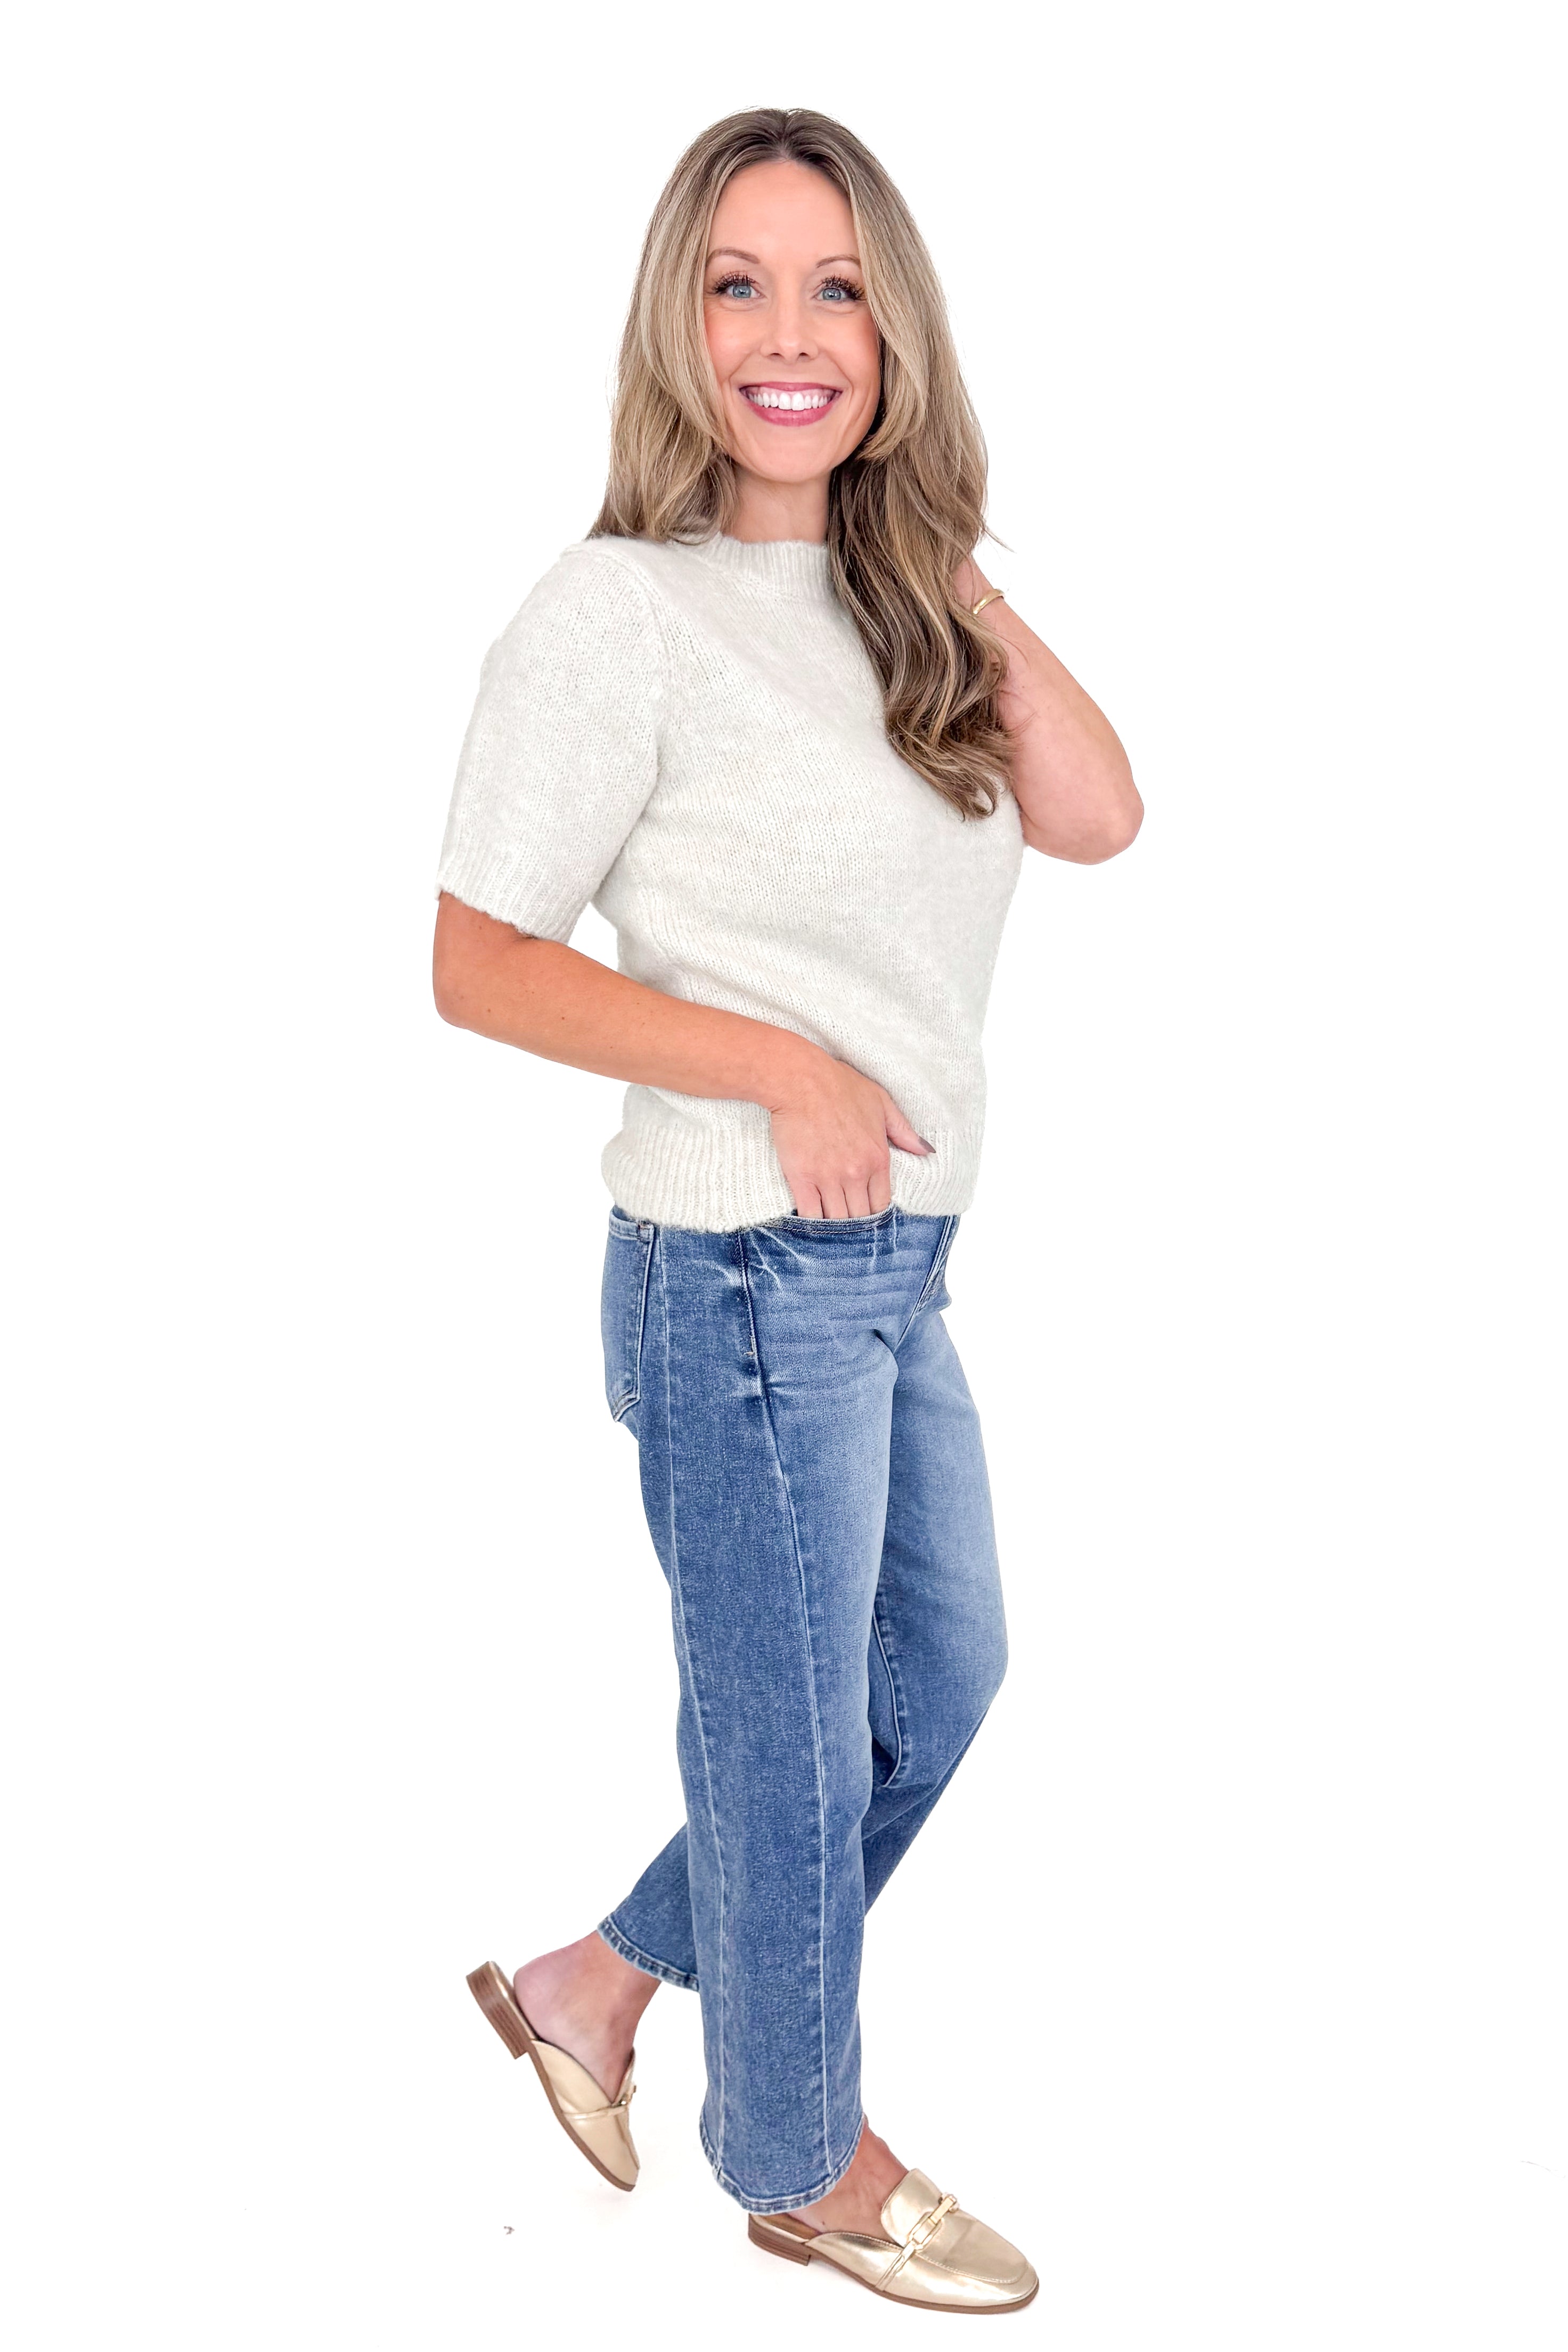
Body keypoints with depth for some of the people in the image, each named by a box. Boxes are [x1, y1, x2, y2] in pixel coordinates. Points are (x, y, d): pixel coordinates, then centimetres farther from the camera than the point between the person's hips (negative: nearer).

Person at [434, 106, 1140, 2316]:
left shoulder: (884, 599, 8)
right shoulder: (625, 610, -14)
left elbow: (1096, 814, -3)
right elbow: (479, 962, -13)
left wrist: (947, 553, -3)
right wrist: (777, 1064, -19)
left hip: (897, 1266, 8)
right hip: (750, 1277, -8)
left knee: (941, 1674, 23)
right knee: (793, 1742, 10)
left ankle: (596, 1984, 37)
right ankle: (800, 2159, 35)